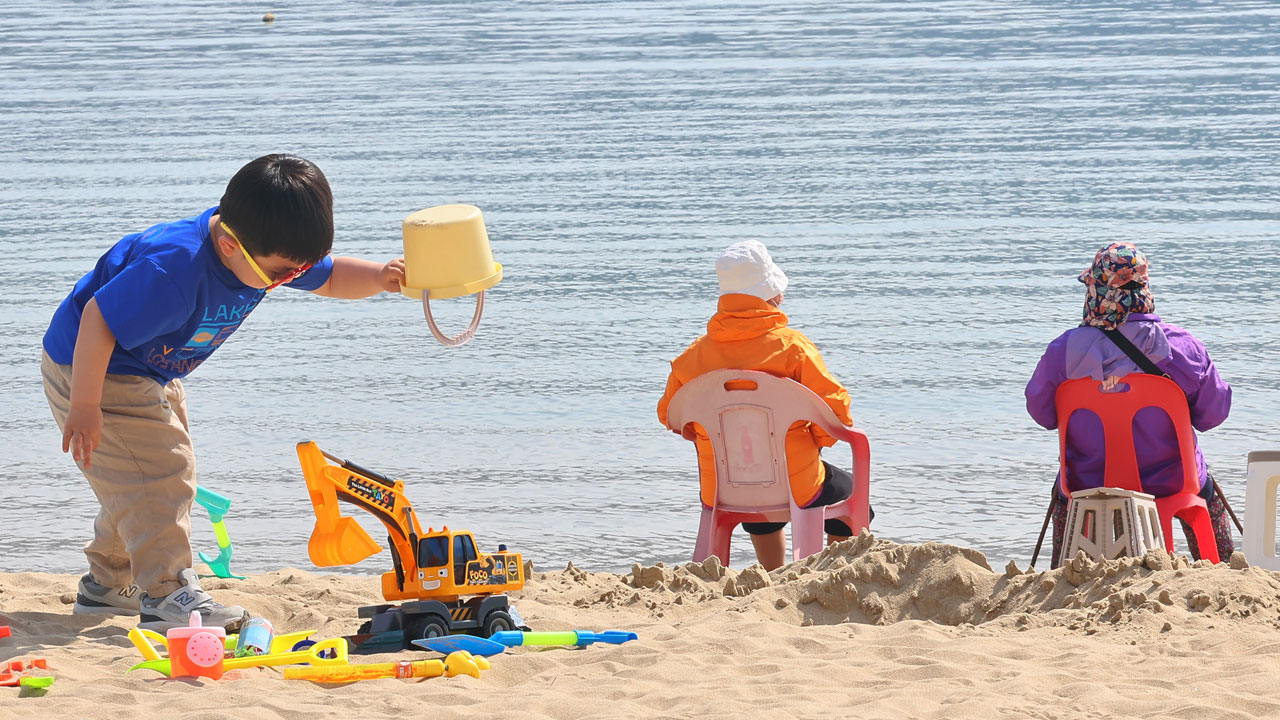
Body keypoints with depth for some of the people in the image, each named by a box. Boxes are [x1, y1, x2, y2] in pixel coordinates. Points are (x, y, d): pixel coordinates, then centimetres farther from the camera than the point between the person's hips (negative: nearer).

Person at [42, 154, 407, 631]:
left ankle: (107, 585, 34)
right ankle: (167, 594, -15)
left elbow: (329, 277, 4)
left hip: (152, 374, 10)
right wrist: (84, 407, -31)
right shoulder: (176, 270, -40)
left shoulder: (272, 252, -13)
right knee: (158, 474, -18)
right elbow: (97, 321, -35)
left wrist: (380, 277, -17)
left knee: (144, 482, 19)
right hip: (93, 372, -10)